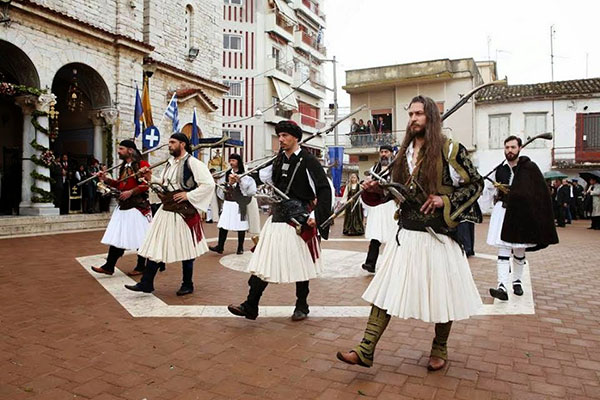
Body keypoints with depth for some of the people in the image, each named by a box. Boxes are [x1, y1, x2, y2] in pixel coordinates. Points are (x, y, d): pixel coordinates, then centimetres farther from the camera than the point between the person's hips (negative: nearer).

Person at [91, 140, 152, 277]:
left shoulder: (142, 164, -9)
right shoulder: (124, 166, 18)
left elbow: (147, 184, -17)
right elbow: (120, 184, 23)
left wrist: (131, 192, -21)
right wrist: (106, 179, 10)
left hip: (138, 206, -8)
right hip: (123, 206, 8)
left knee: (140, 238, 1)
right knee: (116, 236, 7)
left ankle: (141, 267, 14)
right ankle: (109, 266, 12)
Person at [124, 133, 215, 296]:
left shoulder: (193, 163, -11)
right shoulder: (169, 163, 14)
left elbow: (209, 184, -18)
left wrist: (189, 195, -18)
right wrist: (151, 178, 5)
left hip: (184, 212, -7)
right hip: (166, 209, 7)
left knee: (185, 248, 5)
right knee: (155, 245, 7)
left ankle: (187, 285, 21)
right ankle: (146, 283, 16)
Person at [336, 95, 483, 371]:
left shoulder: (450, 150, -5)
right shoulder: (404, 152, 11)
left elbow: (476, 184, -1)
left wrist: (446, 200, -14)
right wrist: (377, 190, -2)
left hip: (438, 236, -4)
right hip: (406, 234, 5)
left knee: (440, 296, 9)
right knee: (384, 290, 1)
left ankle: (440, 349, 33)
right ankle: (366, 350, 7)